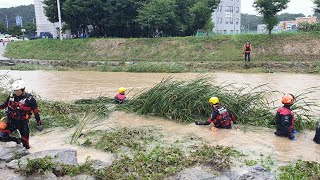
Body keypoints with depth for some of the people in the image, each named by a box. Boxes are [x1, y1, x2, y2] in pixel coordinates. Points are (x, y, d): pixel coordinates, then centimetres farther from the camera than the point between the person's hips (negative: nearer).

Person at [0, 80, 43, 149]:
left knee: (25, 142, 4)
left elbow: (36, 112, -7)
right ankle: (16, 140, 17)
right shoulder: (11, 96, -3)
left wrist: (39, 124, -4)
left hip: (23, 123, -3)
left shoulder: (30, 99, -13)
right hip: (11, 121, 3)